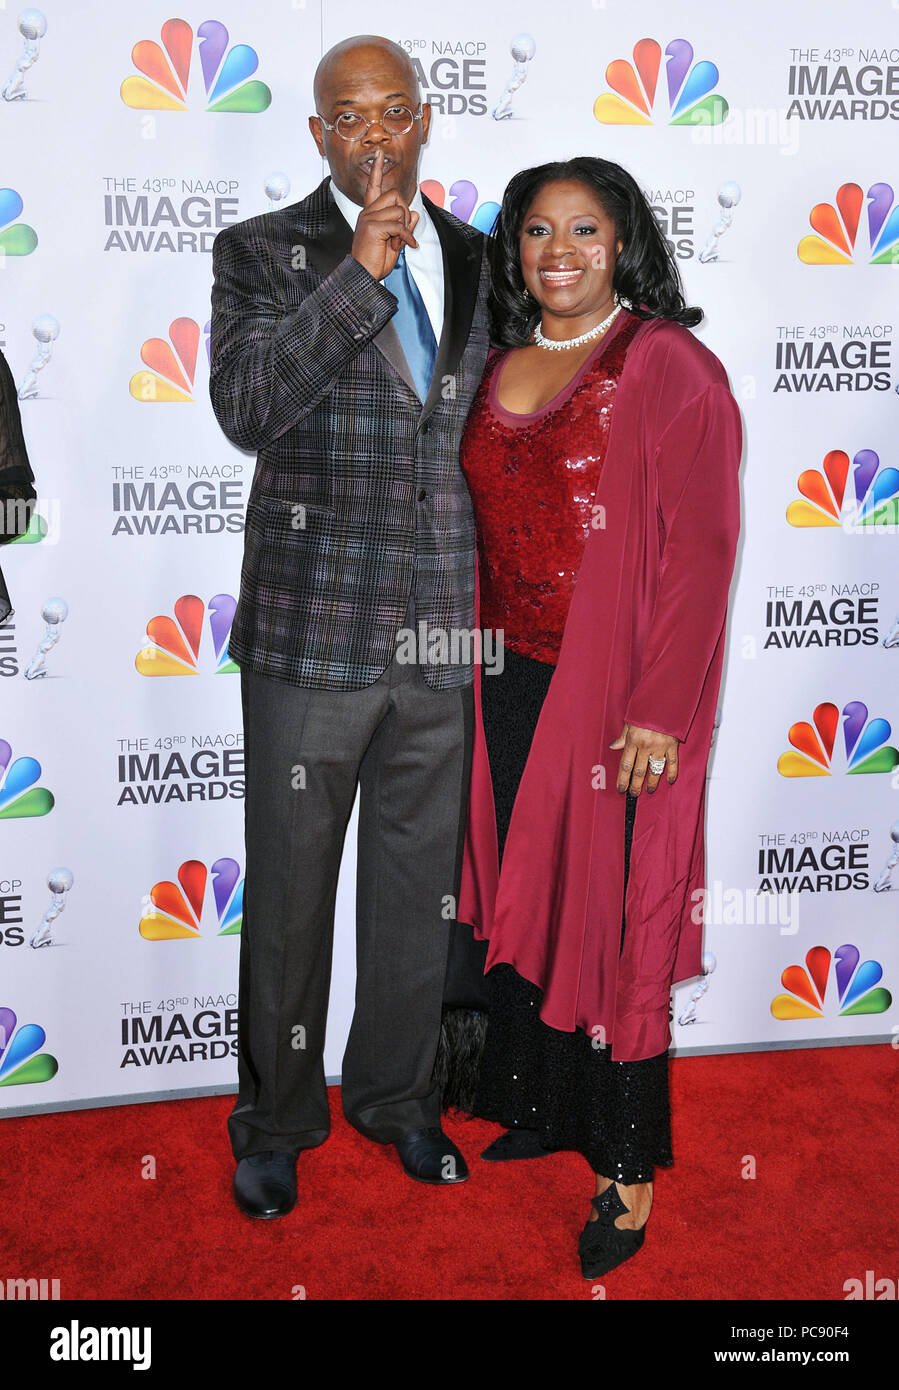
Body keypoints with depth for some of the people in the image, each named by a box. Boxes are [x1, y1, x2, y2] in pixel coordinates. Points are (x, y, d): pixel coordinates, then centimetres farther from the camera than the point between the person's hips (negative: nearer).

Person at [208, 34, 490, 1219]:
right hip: (312, 630, -3)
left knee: (419, 880, 15)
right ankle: (276, 1120, 29)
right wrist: (358, 271, -22)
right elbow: (244, 409, -18)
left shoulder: (475, 260, 10)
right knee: (291, 889, 9)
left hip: (442, 632, 4)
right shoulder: (261, 253, -2)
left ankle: (396, 1092, 36)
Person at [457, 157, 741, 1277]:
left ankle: (627, 1166, 19)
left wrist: (659, 711, -17)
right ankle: (540, 1108, 35)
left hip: (617, 692, -6)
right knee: (524, 898, 14)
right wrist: (476, 659, 9)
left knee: (614, 913, 2)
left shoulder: (669, 367, -8)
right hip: (512, 681, 6)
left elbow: (700, 552, -13)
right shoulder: (502, 367, 11)